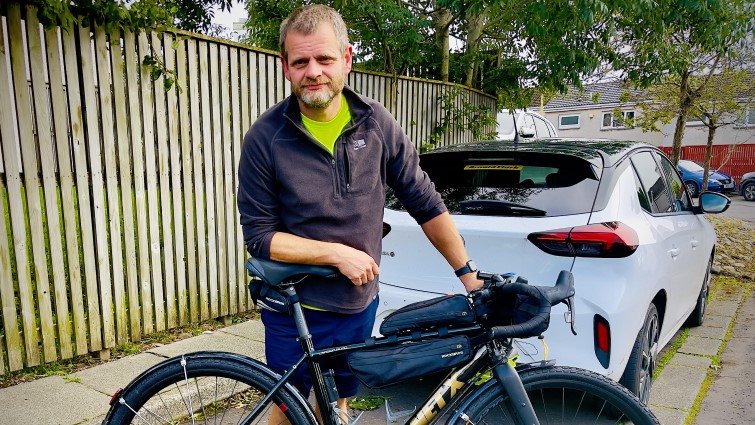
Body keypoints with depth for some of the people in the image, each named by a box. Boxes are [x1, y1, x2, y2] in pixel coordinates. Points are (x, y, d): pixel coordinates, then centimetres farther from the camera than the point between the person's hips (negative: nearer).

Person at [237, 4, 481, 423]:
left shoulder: (377, 122, -8)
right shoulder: (266, 137, -14)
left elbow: (426, 204, -2)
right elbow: (259, 236, -12)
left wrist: (467, 274, 0)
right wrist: (337, 253, -20)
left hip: (359, 307, 2)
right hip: (295, 312, -2)